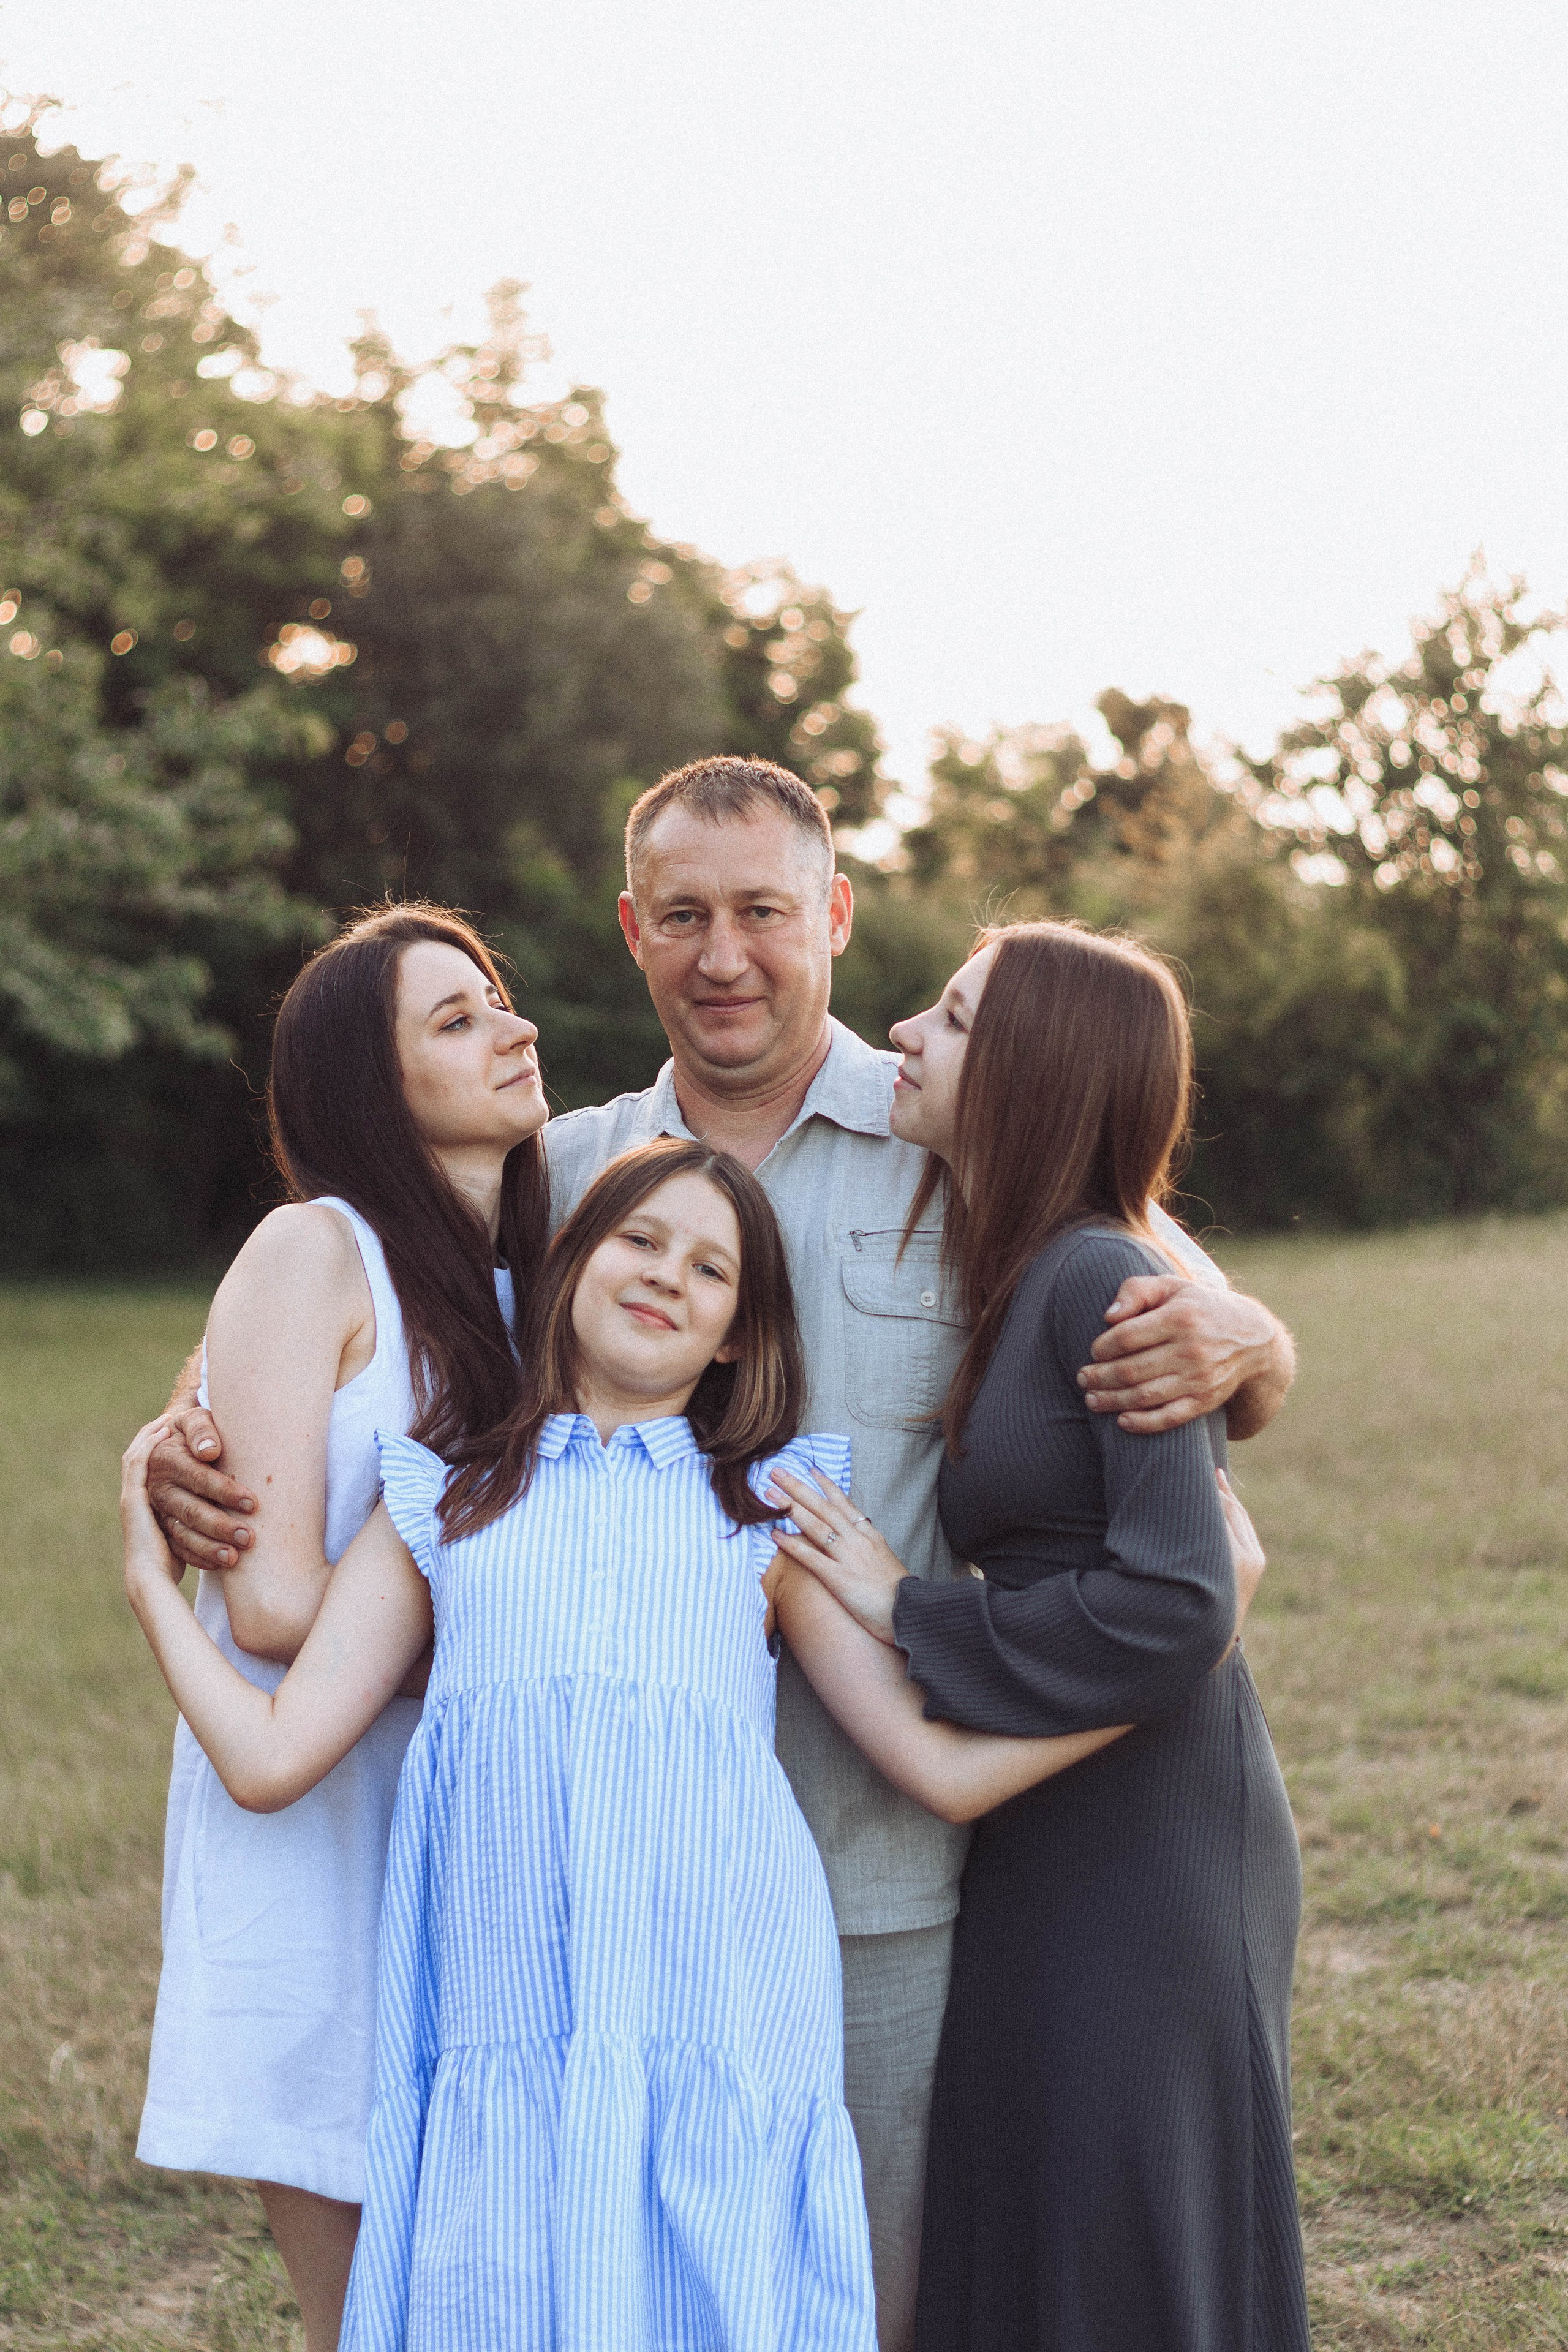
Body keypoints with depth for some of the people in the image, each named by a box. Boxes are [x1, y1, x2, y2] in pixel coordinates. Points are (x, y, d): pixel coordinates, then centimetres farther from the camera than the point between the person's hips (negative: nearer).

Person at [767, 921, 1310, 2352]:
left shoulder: (1100, 1281, -18)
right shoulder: (1007, 1282, 9)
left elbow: (1174, 1604, -25)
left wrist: (910, 1617, -17)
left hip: (1150, 1848, -9)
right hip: (1053, 1847, 9)